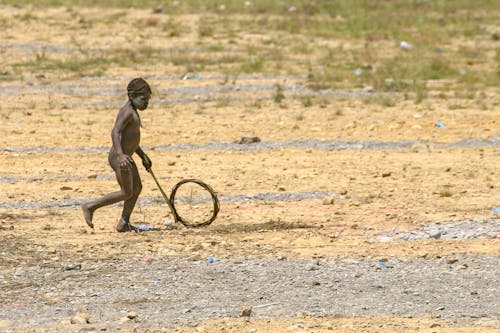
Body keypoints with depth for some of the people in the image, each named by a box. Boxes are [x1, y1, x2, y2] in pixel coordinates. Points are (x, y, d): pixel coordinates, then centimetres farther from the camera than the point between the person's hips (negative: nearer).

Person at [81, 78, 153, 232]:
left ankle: (123, 223, 16)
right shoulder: (127, 111, -16)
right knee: (126, 193, -6)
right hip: (119, 158, -11)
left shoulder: (133, 112, 17)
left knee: (137, 188, 14)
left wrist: (143, 156, 34)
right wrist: (120, 154, -41)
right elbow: (115, 132, -29)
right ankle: (90, 206, -1)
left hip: (126, 157, 11)